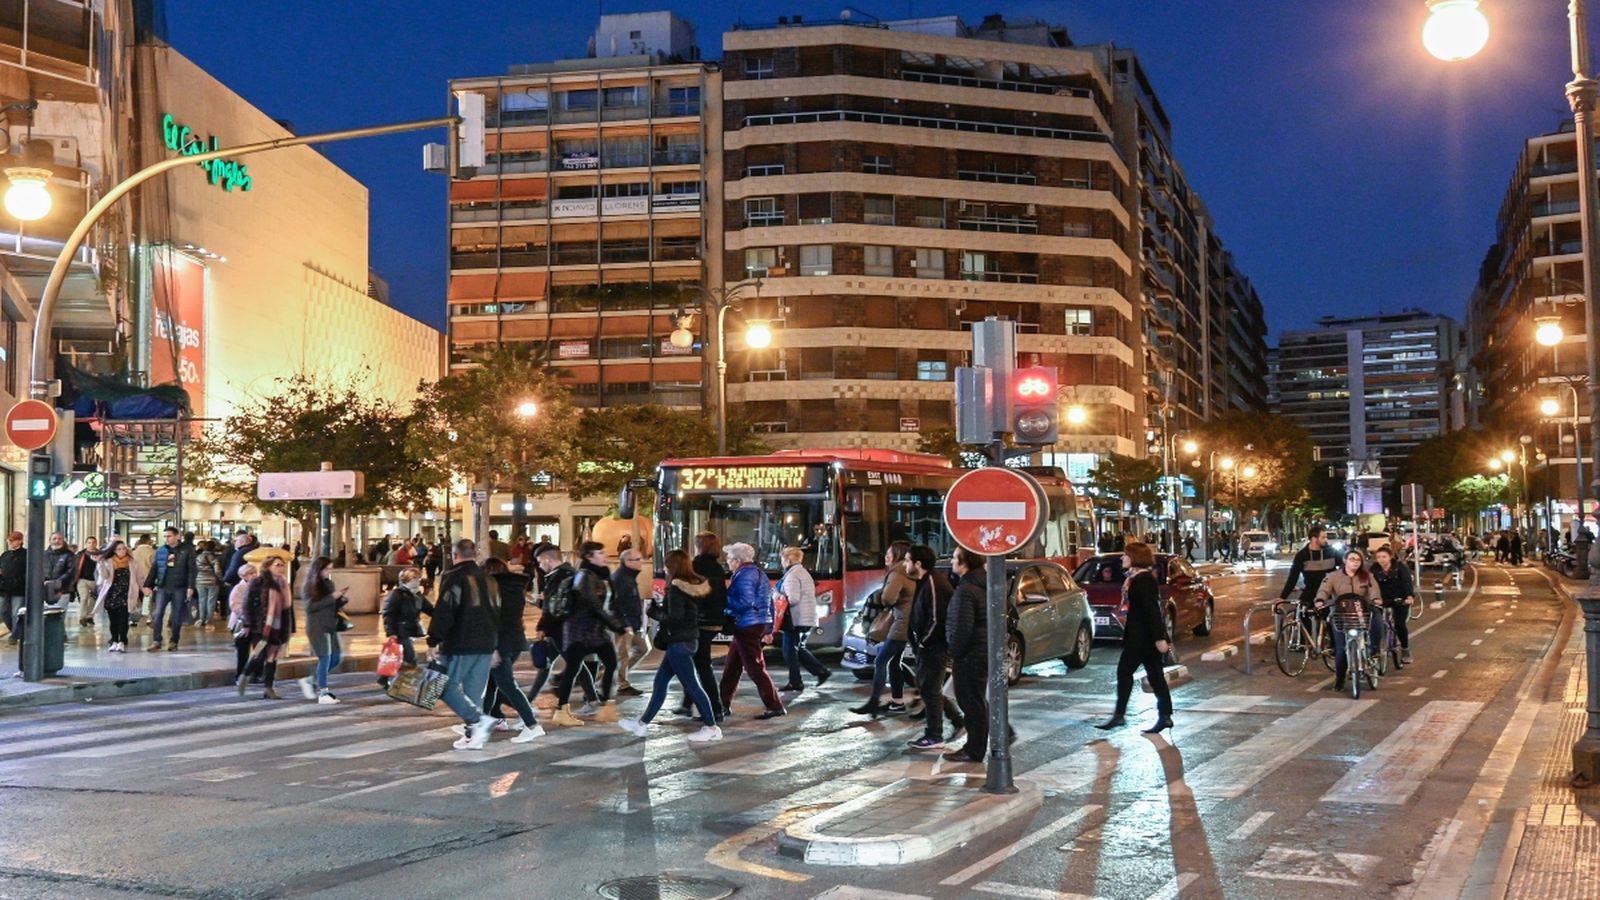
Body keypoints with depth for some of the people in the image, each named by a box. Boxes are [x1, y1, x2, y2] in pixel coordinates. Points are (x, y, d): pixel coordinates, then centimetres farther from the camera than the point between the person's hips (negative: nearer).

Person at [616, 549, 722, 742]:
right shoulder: (694, 585, 9)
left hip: (679, 642, -10)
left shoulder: (676, 588, -17)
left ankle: (711, 728, -1)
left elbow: (674, 617, -23)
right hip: (689, 639, 10)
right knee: (660, 681, 15)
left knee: (691, 685, -5)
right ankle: (642, 723, 22)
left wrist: (655, 612, -6)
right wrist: (660, 608, 9)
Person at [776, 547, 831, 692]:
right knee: (799, 649, 20)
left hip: (796, 620, -10)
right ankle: (822, 671, 13)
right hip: (809, 619, 10)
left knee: (790, 651, 0)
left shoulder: (792, 576, -14)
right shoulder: (805, 573, 17)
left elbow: (793, 599, -24)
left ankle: (795, 683, 3)